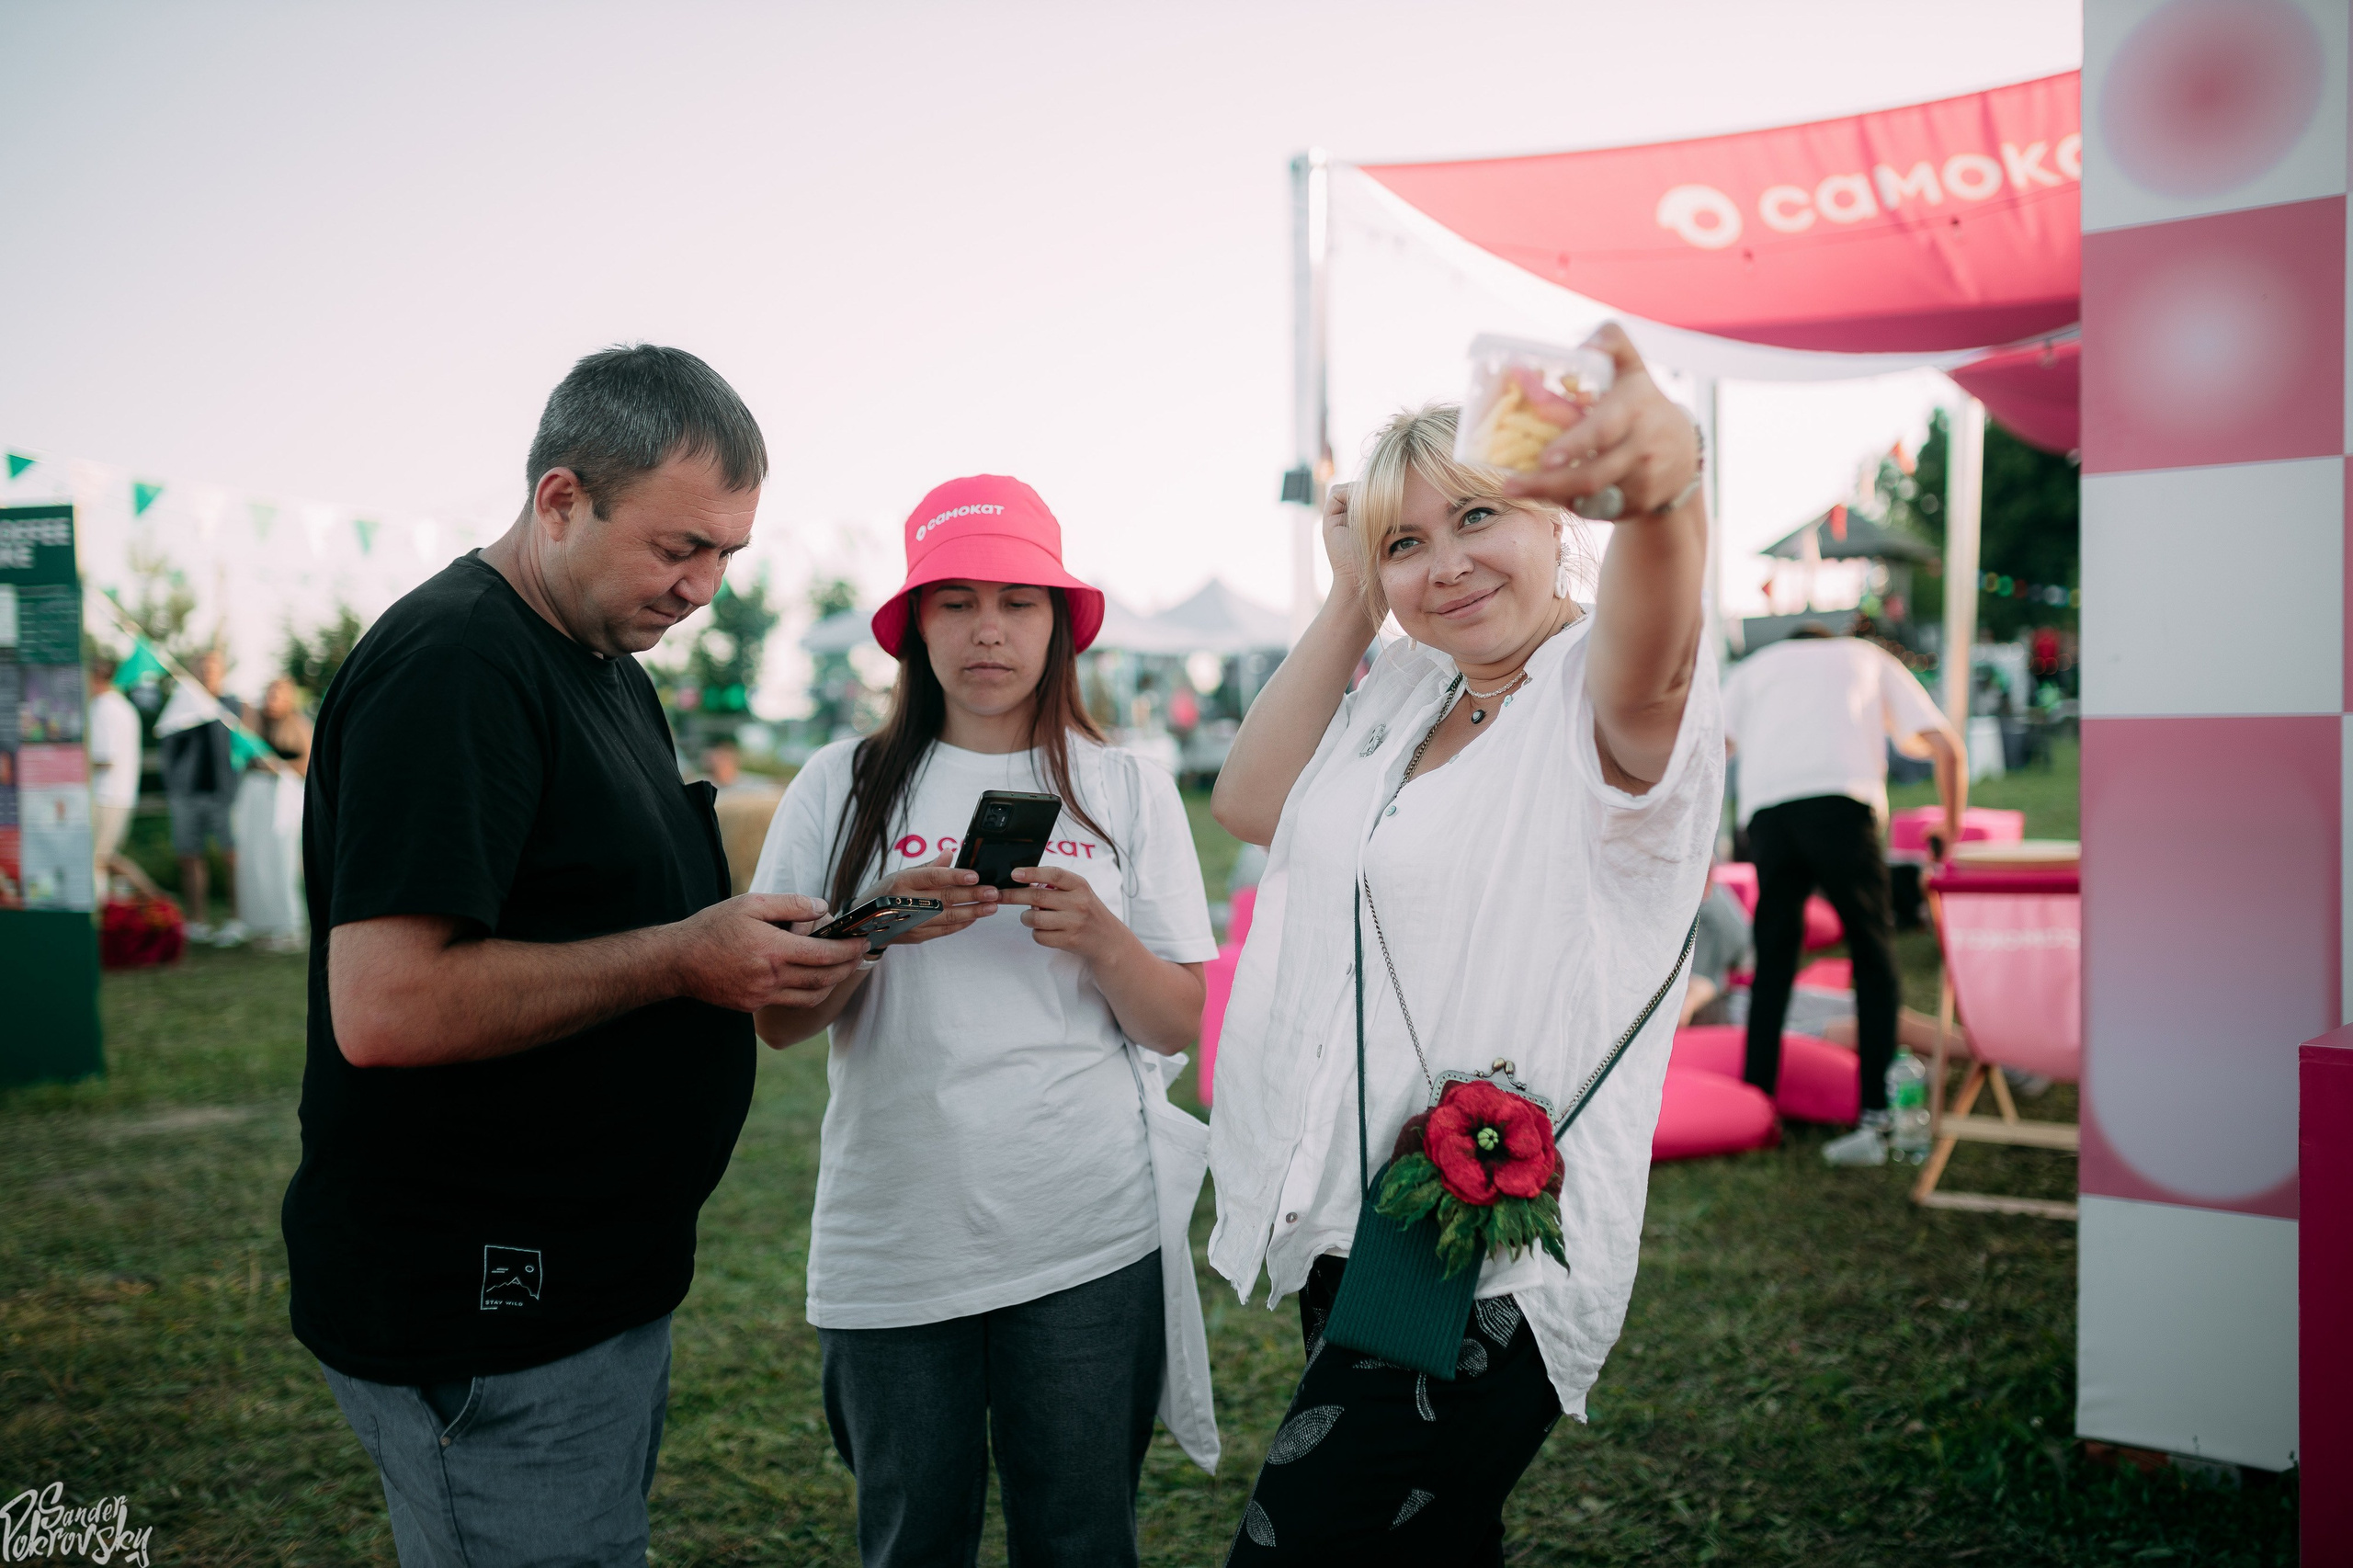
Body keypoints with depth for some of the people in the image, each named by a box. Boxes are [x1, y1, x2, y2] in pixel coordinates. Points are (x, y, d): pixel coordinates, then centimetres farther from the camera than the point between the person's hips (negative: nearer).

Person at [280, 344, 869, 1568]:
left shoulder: (603, 664, 13)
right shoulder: (453, 667, -19)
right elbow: (386, 1007, -27)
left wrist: (755, 948, 6)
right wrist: (680, 958, -22)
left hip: (594, 1281, 10)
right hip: (484, 1319, -10)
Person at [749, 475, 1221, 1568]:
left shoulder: (1126, 790, 5)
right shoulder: (843, 789, 4)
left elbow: (1178, 1027, 3)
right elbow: (777, 1018, 1)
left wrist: (1097, 935, -15)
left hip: (1090, 1240, 0)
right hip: (894, 1244, 0)